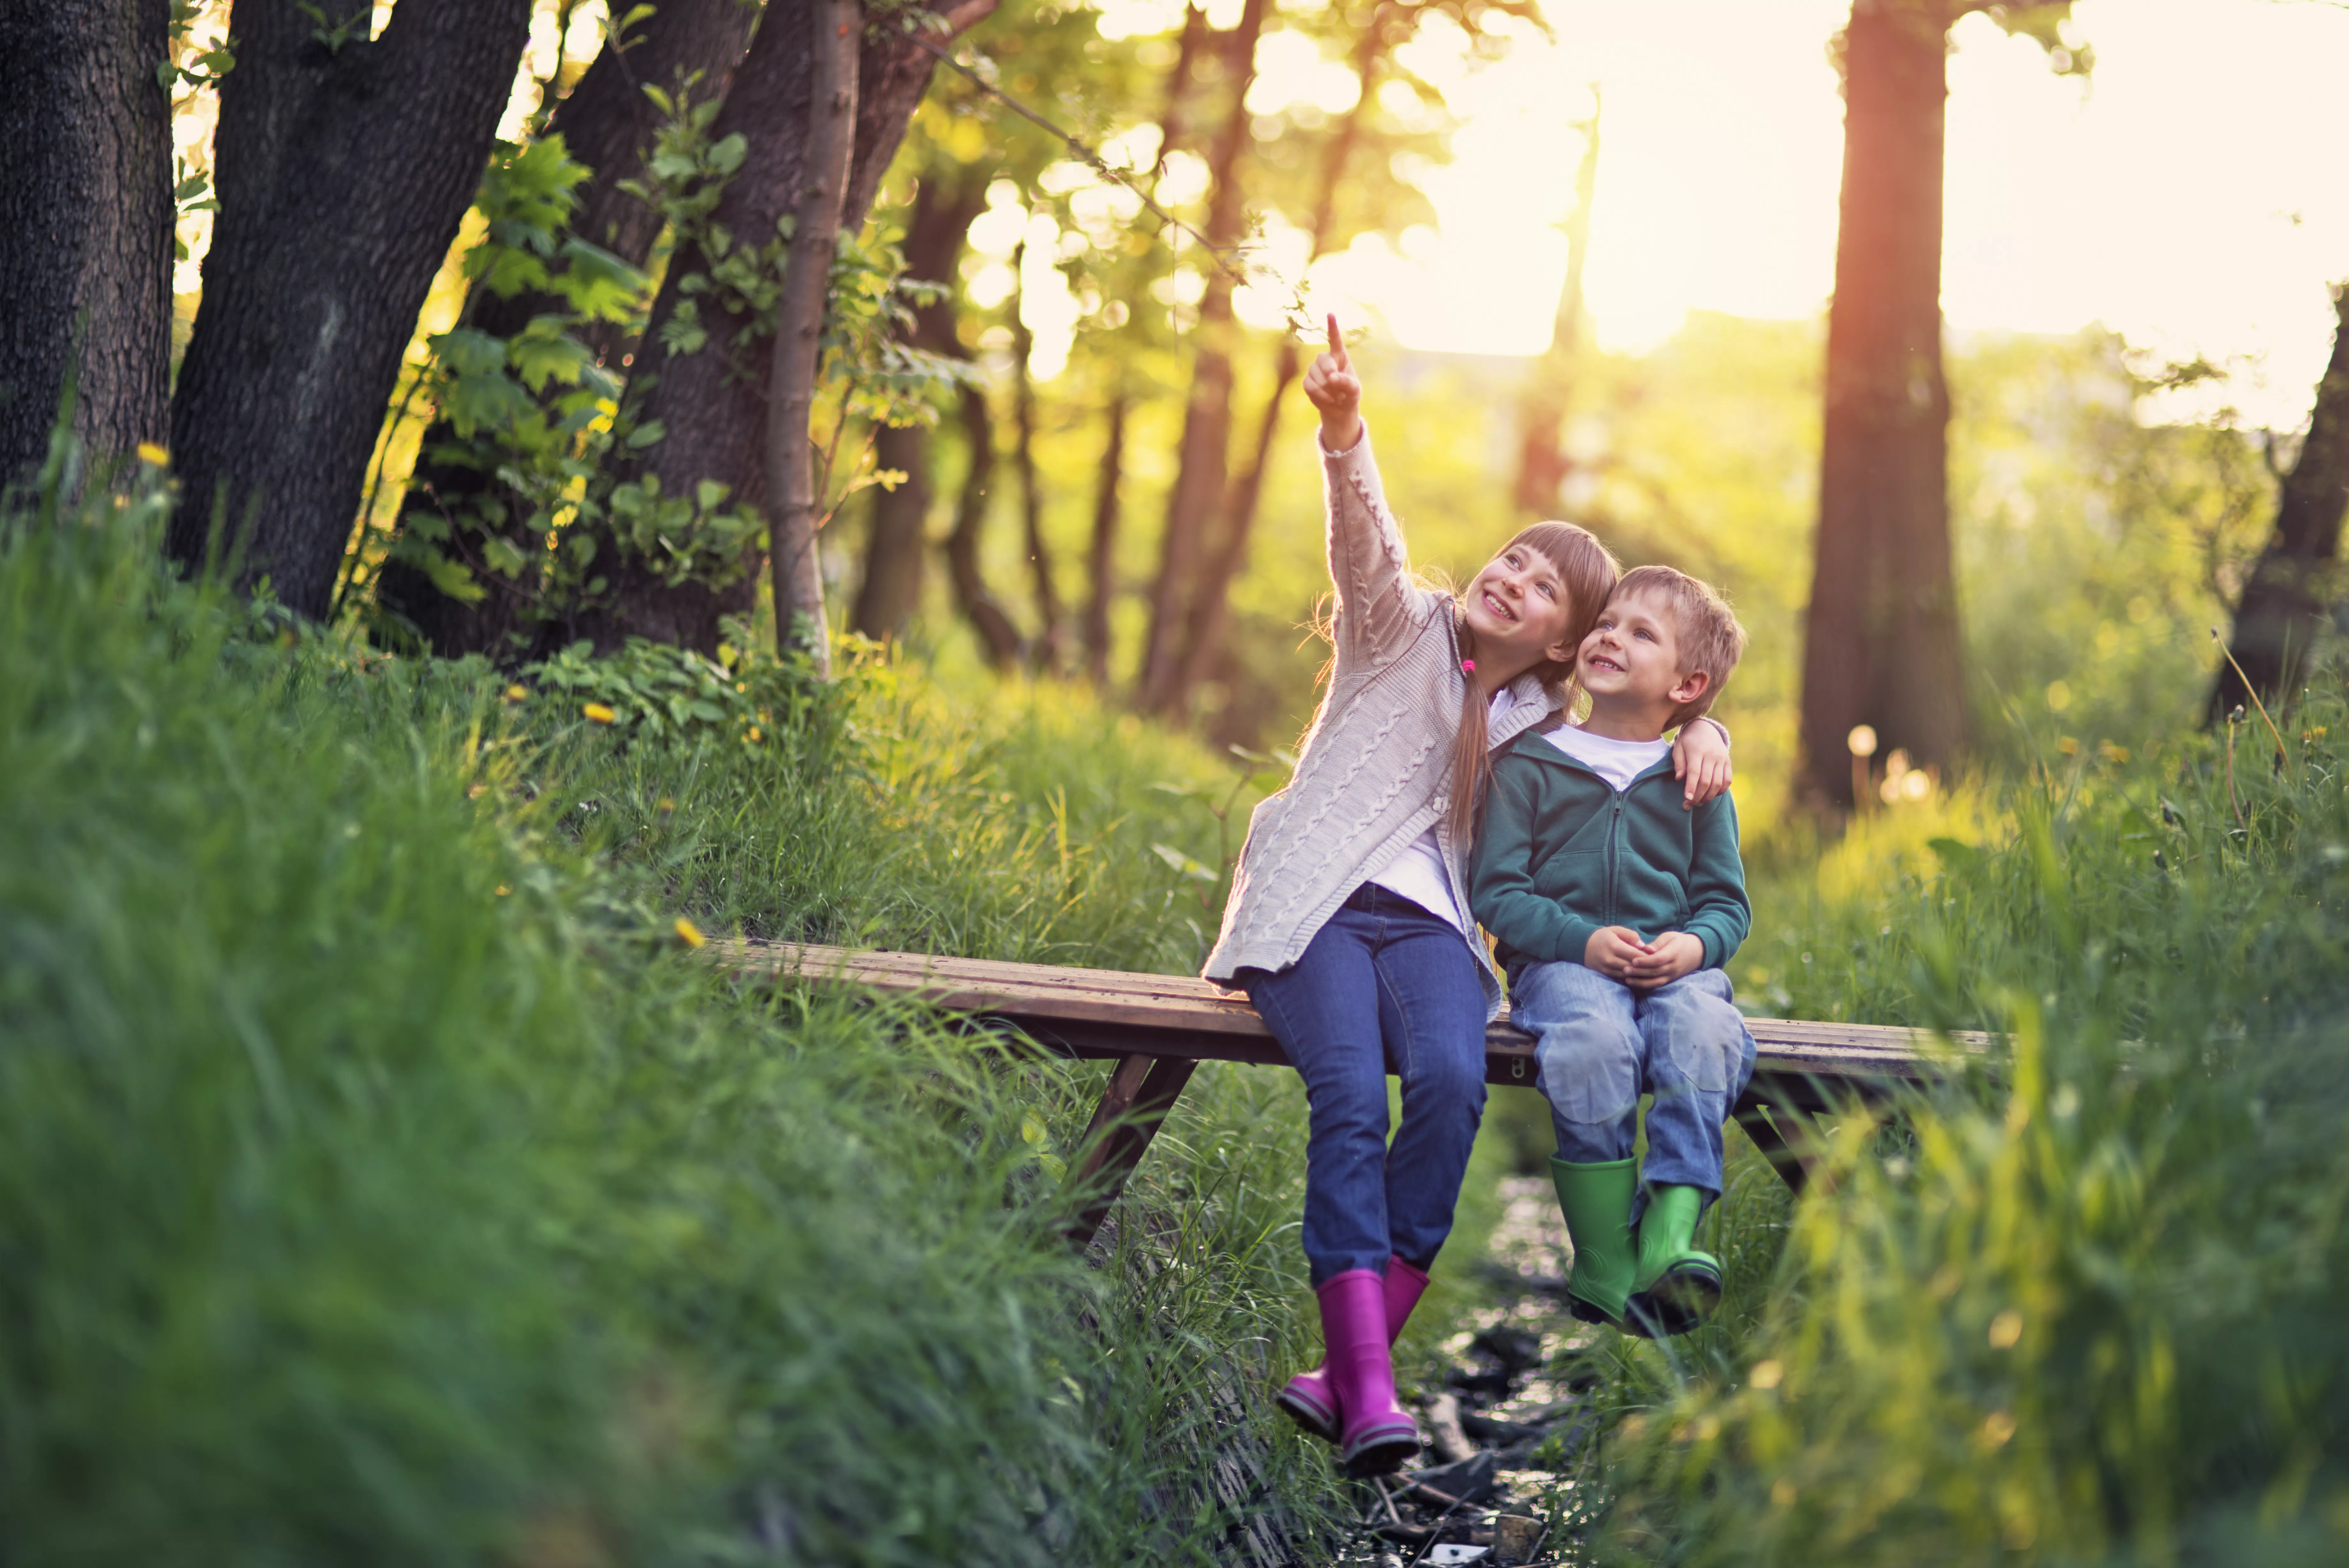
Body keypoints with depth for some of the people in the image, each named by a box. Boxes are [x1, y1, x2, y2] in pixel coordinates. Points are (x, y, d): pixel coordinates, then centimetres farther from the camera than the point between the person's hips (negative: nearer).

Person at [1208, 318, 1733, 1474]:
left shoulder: (1545, 723, 21)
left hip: (1431, 923, 3)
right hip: (1319, 904, -3)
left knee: (1452, 1080, -31)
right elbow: (1367, 544, -6)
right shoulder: (1404, 633, 12)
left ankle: (1349, 1364, -28)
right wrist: (1344, 432, -25)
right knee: (1351, 1097, -29)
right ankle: (1371, 1397, -37)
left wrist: (1702, 732, 8)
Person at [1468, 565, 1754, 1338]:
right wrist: (1584, 940, -15)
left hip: (1673, 961, 2)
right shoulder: (1528, 765, 8)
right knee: (1594, 1039, -35)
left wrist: (1695, 945, -12)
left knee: (1706, 1030, -33)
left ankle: (1671, 1236, -42)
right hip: (1560, 960, -2)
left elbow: (1727, 900, 13)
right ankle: (1603, 1266, -29)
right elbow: (1496, 891, 1)